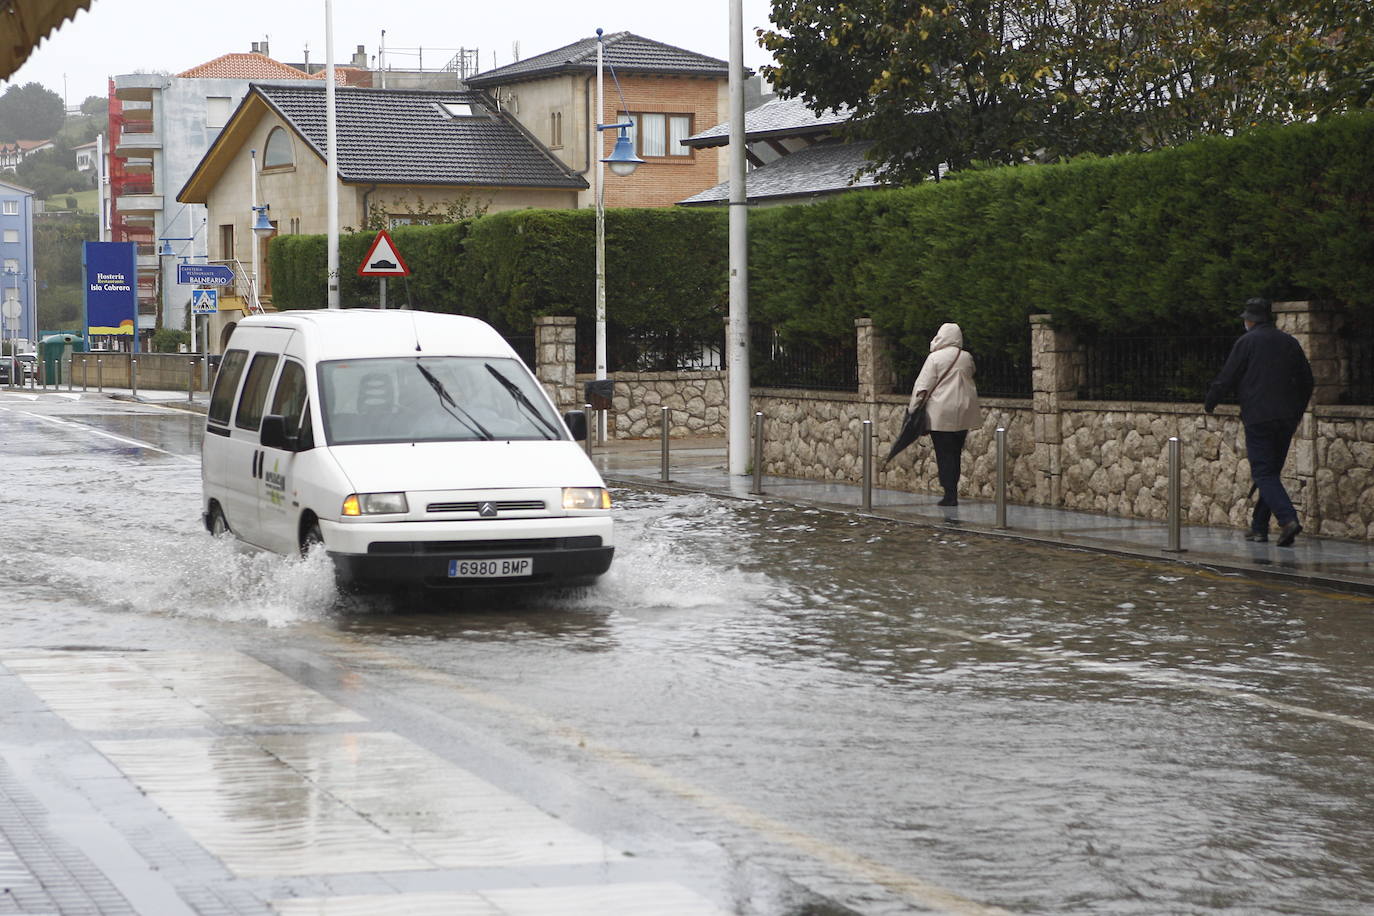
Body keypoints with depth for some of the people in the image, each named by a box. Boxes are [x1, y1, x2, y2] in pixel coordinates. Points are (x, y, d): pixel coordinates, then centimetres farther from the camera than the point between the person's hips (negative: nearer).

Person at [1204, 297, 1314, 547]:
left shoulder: (1247, 342, -3)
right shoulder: (1289, 342, 12)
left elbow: (1226, 378, -4)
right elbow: (1307, 381, 17)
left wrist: (1209, 403, 11)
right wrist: (1297, 411, 30)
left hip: (1258, 417, -6)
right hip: (1286, 418, 6)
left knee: (1264, 473, -7)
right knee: (1271, 472, 15)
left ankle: (1288, 519, -25)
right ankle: (1259, 526, 18)